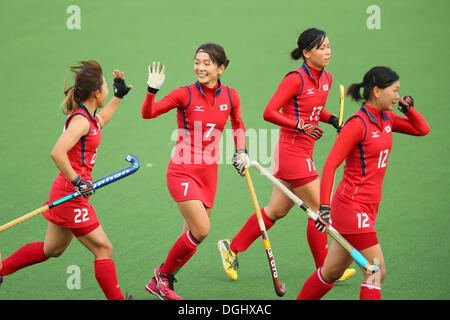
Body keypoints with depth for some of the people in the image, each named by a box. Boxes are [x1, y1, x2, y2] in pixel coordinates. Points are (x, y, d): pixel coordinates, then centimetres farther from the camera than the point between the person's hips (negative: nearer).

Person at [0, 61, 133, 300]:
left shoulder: (87, 116, 9)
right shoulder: (80, 120, -20)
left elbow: (100, 121, 35)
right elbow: (57, 153, -32)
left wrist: (118, 95, 37)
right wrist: (77, 182, -27)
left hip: (66, 191, 10)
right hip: (71, 196, -10)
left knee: (52, 249, 22)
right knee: (103, 249, -1)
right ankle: (116, 298, 7)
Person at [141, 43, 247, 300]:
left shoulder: (231, 96, 2)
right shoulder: (185, 95, -10)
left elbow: (238, 125, 22)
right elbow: (148, 113, -18)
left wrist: (241, 150, 9)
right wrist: (153, 90, -34)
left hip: (209, 173, 5)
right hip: (183, 171, -5)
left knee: (193, 235, 7)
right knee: (201, 230, -16)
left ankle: (160, 284, 24)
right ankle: (163, 274, 5)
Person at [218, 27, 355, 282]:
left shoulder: (326, 79, 9)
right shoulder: (295, 79, -15)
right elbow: (270, 112, -15)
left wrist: (332, 119, 7)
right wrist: (301, 125, -22)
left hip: (304, 153, 9)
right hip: (292, 150, -9)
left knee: (277, 211, 14)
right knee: (319, 209, -2)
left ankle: (232, 248, 25)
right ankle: (324, 269, 10)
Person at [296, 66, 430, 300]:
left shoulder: (386, 120, 10)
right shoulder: (358, 124, -15)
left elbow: (422, 129, 23)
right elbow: (330, 165, -19)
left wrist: (408, 109, 5)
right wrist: (324, 206, -27)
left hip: (368, 208, 9)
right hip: (352, 206, -9)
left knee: (331, 273, 14)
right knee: (377, 271, -11)